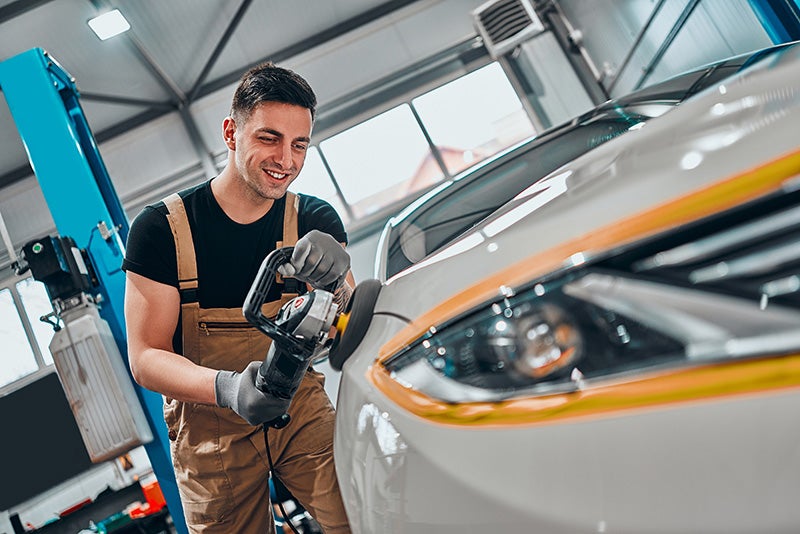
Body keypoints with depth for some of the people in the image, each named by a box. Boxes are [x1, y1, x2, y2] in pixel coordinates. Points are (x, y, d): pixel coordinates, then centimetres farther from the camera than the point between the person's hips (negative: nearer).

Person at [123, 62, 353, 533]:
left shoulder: (316, 221, -4)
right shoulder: (162, 228, -12)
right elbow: (146, 357, -13)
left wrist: (338, 284, -36)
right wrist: (227, 388, -34)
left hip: (302, 408, 1)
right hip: (209, 426, -1)